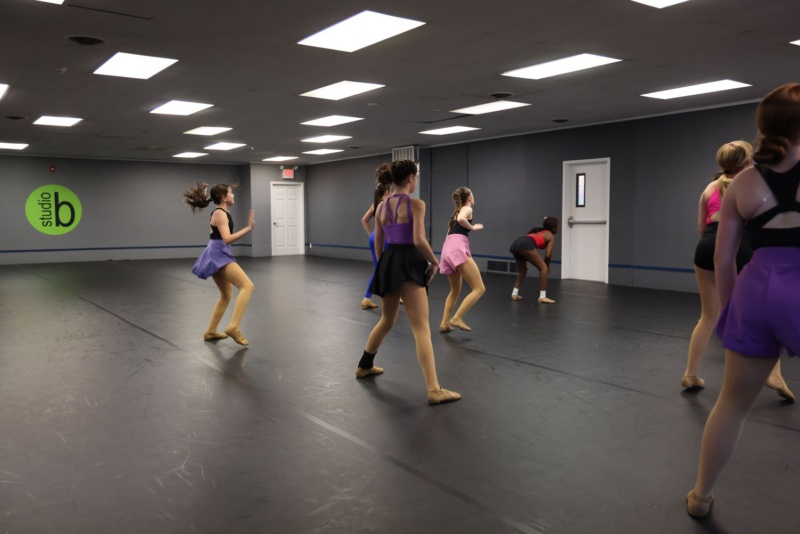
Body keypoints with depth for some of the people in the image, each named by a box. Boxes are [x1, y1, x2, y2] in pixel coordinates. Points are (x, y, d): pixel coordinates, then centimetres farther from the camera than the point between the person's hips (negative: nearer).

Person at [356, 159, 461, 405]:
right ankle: (434, 390, -13)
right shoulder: (416, 204, -10)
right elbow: (419, 241, -19)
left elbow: (378, 244, 13)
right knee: (421, 328, -10)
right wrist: (434, 262, -4)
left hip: (388, 263, 7)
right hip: (409, 264, -7)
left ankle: (364, 366, 41)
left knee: (386, 321, 26)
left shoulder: (381, 206, 9)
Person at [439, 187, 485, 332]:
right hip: (458, 248, -9)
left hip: (447, 249, 9)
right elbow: (461, 219, -15)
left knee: (455, 290, 22)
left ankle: (444, 323, 18)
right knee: (479, 289, -8)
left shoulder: (456, 212, 31)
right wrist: (473, 227, -1)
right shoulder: (467, 209, 7)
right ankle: (456, 318, -15)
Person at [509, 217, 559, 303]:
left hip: (516, 243, 8)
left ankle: (515, 294, 23)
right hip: (526, 245, -8)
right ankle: (542, 297, -2)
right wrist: (547, 266, 22)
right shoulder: (551, 237, 17)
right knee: (543, 268, 2)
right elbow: (548, 255, 5)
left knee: (522, 270, 27)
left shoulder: (539, 231, 38)